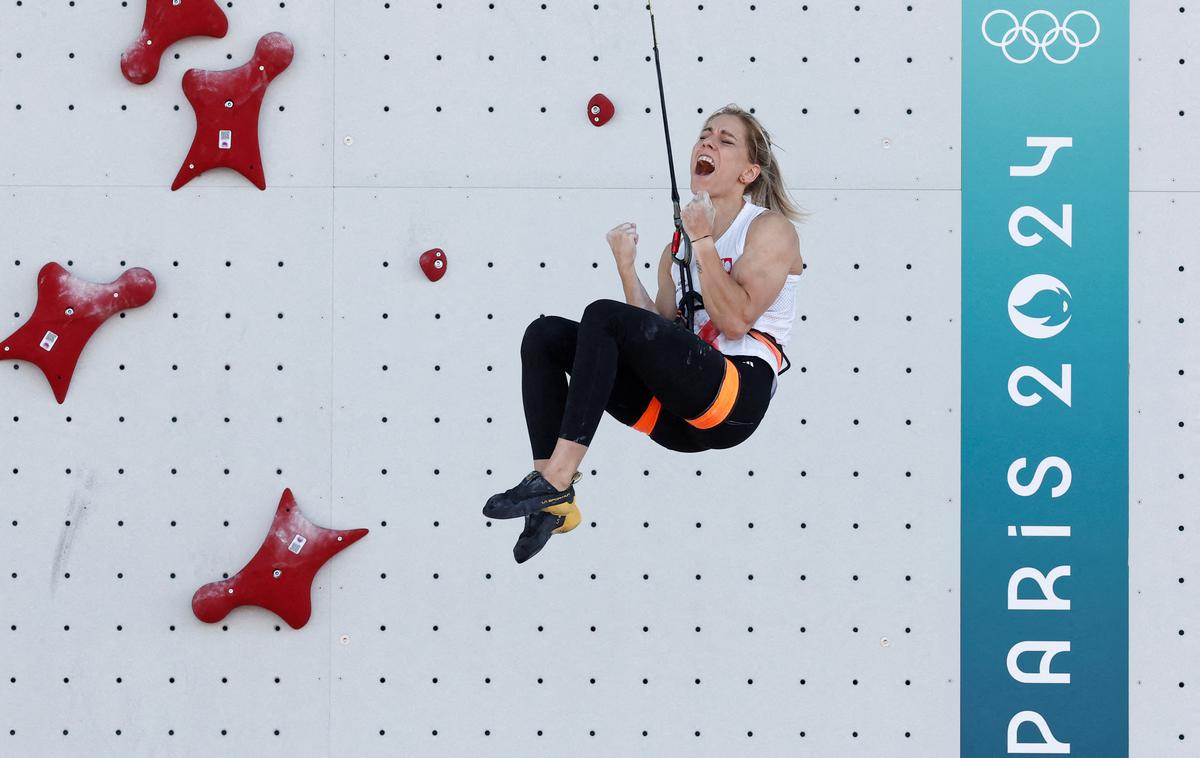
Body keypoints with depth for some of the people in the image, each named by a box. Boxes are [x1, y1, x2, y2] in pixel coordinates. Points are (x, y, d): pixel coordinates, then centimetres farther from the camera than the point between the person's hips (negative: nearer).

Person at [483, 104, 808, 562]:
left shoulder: (770, 229, 4)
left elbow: (736, 320, -12)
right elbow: (659, 334, 13)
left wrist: (703, 241, -8)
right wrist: (626, 267, 5)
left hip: (737, 396, -7)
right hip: (678, 414, 8)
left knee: (604, 316, -25)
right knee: (545, 335, -4)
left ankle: (555, 482, -28)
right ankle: (552, 506, -16)